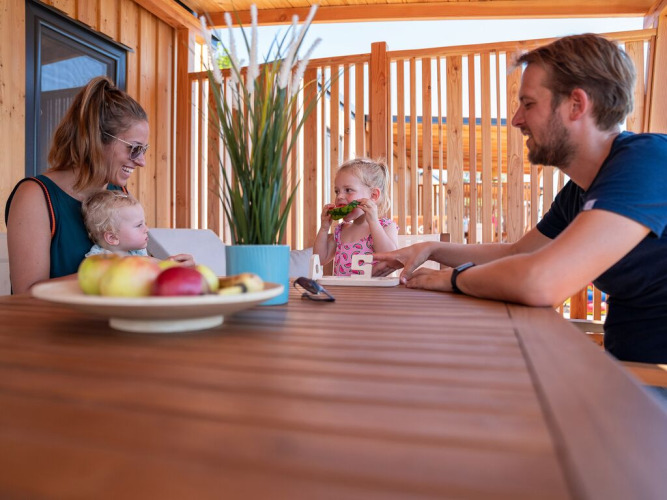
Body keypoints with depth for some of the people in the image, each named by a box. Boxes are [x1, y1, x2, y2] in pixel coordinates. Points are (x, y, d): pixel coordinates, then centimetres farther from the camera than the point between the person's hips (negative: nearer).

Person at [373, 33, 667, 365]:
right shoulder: (577, 194, 7)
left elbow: (538, 282, -34)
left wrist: (454, 276, -14)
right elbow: (515, 252, 19)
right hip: (626, 365, 7)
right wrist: (431, 250, 7)